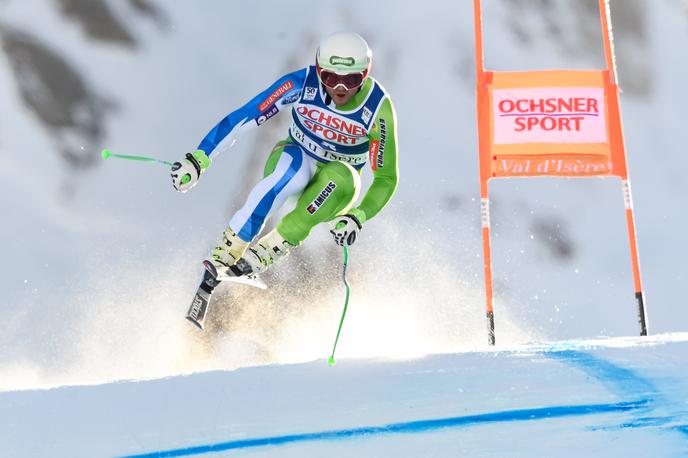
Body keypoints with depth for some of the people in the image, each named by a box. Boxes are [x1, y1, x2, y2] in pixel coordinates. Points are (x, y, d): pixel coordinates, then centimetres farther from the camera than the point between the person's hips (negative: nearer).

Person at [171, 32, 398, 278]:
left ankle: (270, 249, -31)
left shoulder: (378, 107, -22)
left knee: (341, 176, -37)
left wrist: (358, 216, -34)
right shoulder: (302, 83, -22)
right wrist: (200, 157, -30)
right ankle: (228, 250, -36)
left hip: (332, 192, 1)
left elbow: (387, 177, -17)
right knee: (294, 161, -38)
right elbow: (243, 116, -21)